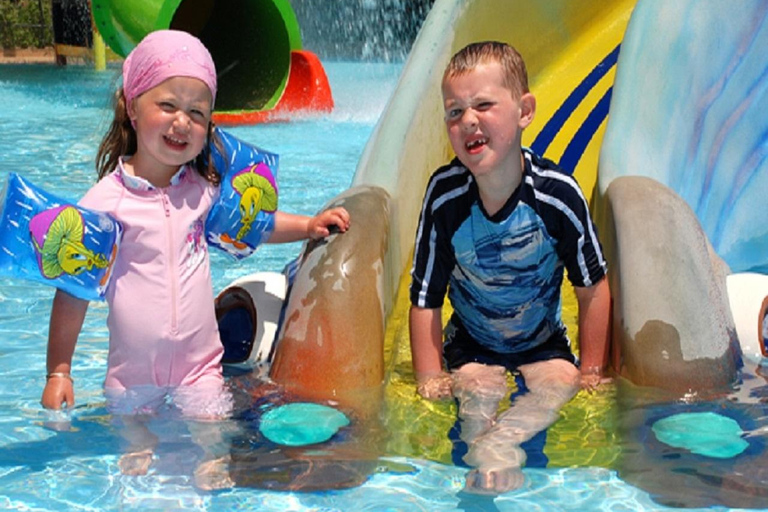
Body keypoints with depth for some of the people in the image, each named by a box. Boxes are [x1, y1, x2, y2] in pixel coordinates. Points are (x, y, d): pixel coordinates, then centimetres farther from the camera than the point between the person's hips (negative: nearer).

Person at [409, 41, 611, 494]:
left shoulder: (559, 194, -23)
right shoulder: (445, 193, -22)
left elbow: (593, 287, -10)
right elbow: (426, 297, -14)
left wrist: (593, 369, -5)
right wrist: (429, 378, -13)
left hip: (543, 342, 0)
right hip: (471, 345, 1)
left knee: (561, 381, -25)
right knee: (477, 388, -25)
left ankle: (495, 445, -35)